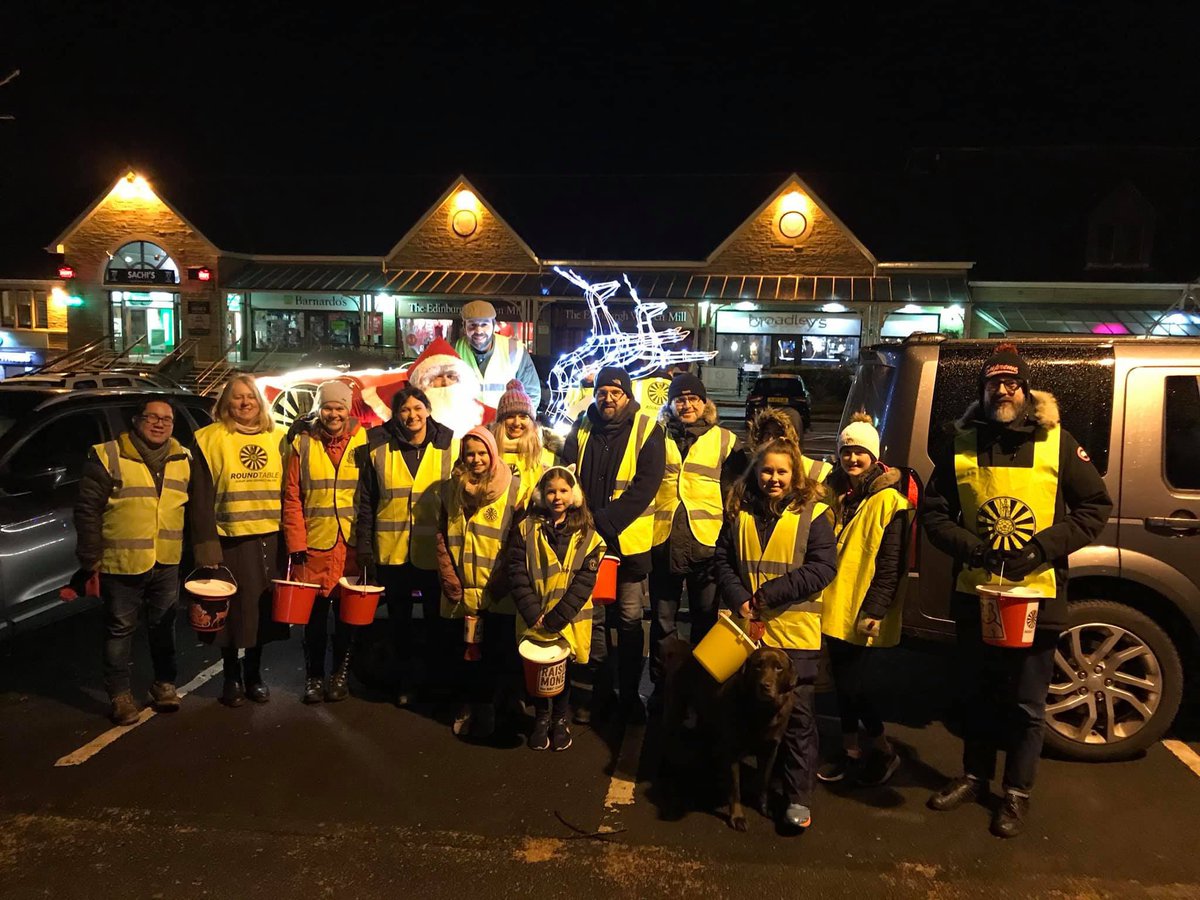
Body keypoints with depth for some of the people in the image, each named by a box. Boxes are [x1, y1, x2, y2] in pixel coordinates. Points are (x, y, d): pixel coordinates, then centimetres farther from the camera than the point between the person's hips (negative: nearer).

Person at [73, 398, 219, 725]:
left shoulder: (183, 460, 5)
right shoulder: (108, 457, -8)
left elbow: (198, 510, 9)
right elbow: (87, 510, -6)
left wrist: (207, 551, 4)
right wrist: (90, 558, -7)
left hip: (167, 563, 3)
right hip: (121, 563, -3)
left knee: (164, 626, 14)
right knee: (120, 629, 8)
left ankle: (164, 683, 30)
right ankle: (119, 694, 20)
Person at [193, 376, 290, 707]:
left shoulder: (275, 438, 9)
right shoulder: (211, 438, -2)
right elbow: (202, 497, -4)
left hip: (270, 539, 3)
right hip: (231, 539, -3)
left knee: (263, 609, 10)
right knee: (233, 610, 6)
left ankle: (254, 673, 27)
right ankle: (232, 677, 24)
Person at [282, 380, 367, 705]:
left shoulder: (363, 441, 1)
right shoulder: (303, 443, 2)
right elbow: (292, 498, 1)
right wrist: (296, 543, -5)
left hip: (352, 544, 0)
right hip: (314, 544, 0)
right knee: (315, 614, 8)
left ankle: (341, 674, 25)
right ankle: (314, 677, 24)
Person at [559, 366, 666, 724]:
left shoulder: (647, 431, -4)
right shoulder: (582, 428, 7)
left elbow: (645, 486, -12)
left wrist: (604, 521, -19)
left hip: (628, 542, -3)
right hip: (586, 539, 3)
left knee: (629, 620, 5)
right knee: (593, 617, 9)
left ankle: (629, 693, 20)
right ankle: (596, 689, 24)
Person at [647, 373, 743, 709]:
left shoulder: (725, 440, 6)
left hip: (707, 543, -1)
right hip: (663, 542, 1)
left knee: (706, 619, 9)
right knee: (662, 621, 10)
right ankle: (661, 688, 24)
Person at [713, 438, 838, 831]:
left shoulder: (812, 513, -4)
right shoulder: (740, 512, 6)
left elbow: (823, 568, -11)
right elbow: (722, 560, 5)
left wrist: (769, 594, -16)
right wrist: (739, 599, -12)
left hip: (794, 633, -3)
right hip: (747, 629, 3)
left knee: (796, 715, 4)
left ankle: (799, 797, 15)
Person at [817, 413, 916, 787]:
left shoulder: (889, 500, -10)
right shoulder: (834, 493, 9)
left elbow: (891, 564, -13)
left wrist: (874, 610, -18)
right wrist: (822, 596, 9)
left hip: (864, 613, -6)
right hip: (834, 606, 6)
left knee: (851, 683, -3)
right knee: (841, 680, 13)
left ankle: (883, 751, 18)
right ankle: (851, 749, 28)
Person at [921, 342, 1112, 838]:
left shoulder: (1056, 442, -4)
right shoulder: (961, 443, -1)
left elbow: (1096, 506, 0)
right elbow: (934, 512, 4)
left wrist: (1044, 547, -13)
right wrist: (970, 547, -14)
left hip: (1038, 596, -2)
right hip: (974, 593, 2)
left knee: (1026, 702, 10)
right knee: (977, 694, 17)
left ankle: (1017, 793, 29)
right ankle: (974, 777, 36)